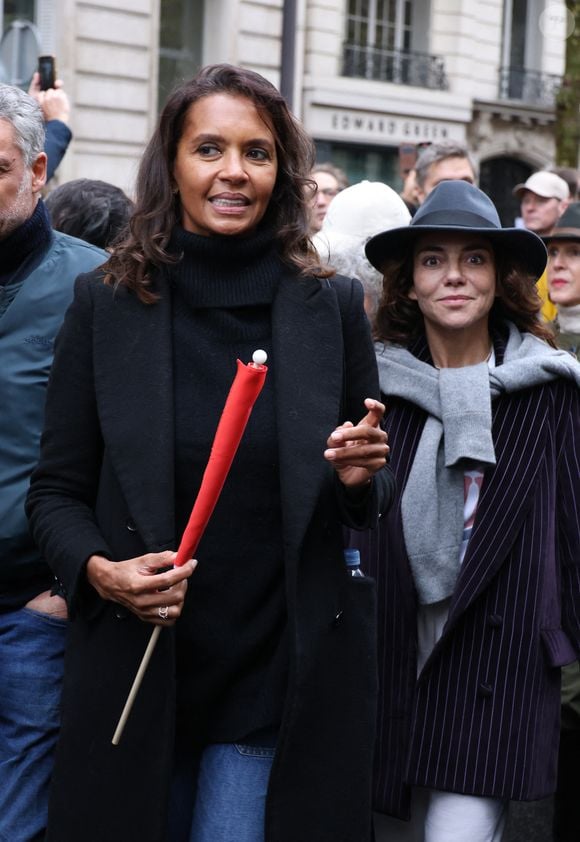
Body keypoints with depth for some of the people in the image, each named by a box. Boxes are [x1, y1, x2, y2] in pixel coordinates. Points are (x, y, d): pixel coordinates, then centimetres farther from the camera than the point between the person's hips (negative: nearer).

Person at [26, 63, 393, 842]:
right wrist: (98, 569, -16)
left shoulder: (331, 307, 0)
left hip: (279, 678, 0)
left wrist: (360, 478, -14)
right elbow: (56, 490, 3)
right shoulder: (105, 303, -2)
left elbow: (372, 502, 8)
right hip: (136, 669, 1)